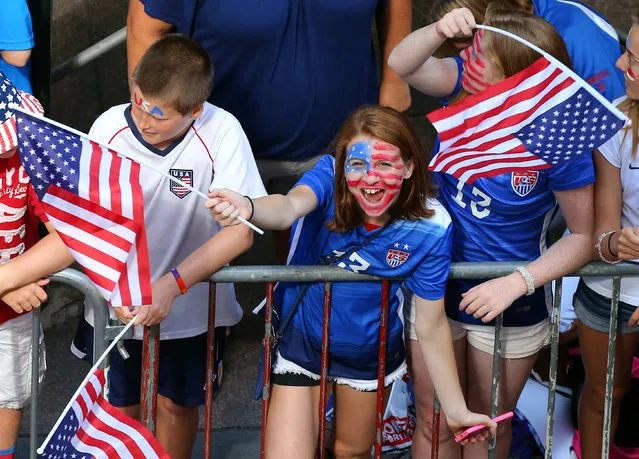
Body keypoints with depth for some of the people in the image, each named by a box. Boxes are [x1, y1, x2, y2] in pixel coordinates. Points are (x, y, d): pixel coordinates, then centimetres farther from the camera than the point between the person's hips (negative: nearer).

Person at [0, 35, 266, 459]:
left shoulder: (221, 131, -24)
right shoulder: (110, 128, -19)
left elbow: (240, 230, -23)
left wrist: (172, 284, -33)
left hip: (190, 304, -1)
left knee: (176, 403, 16)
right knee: (119, 407, 14)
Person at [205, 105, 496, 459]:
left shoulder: (429, 228, -23)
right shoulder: (329, 176, -26)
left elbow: (431, 326, -14)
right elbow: (289, 206, -49)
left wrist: (456, 410, -11)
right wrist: (247, 208, -72)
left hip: (369, 351, 1)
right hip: (302, 338, -1)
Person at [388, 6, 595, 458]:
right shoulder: (466, 86, -14)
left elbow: (585, 236, -19)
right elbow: (401, 65, -23)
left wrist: (517, 283, -28)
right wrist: (439, 31, -42)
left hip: (510, 306, -3)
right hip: (435, 286, 3)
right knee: (434, 422, 16)